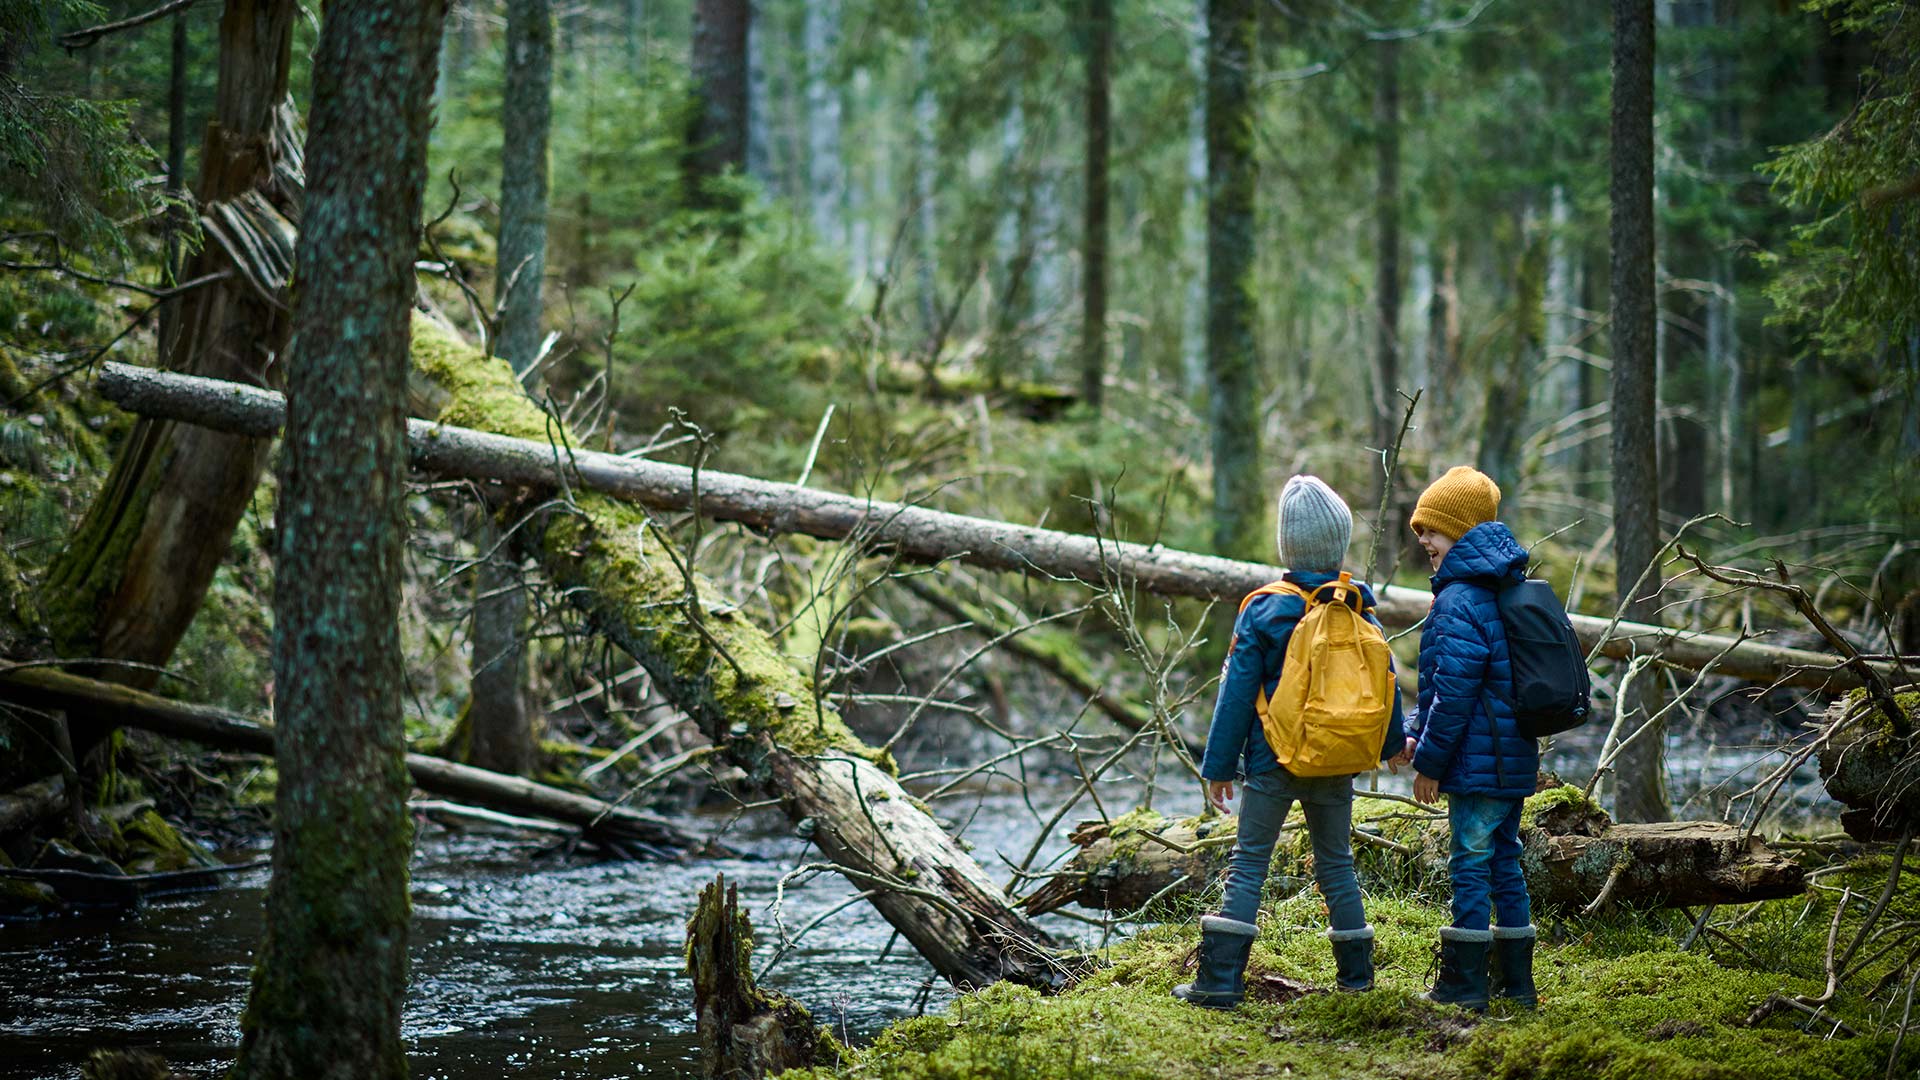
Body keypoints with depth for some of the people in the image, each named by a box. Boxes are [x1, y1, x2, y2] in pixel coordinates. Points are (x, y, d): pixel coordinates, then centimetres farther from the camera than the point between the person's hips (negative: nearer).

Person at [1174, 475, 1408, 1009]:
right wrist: (1392, 742, 28)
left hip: (1274, 763, -3)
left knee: (1248, 864, -1)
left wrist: (1218, 766, -1)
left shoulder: (1264, 611, -10)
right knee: (1336, 863, 15)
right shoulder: (1360, 609, 2)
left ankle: (1220, 979, -7)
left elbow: (1237, 695, -8)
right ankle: (1356, 970, 18)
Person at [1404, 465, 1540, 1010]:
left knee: (1471, 864, -3)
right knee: (1504, 861, 14)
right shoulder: (1504, 590, 15)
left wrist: (1430, 762, -11)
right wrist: (1418, 735, 18)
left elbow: (1454, 694, -19)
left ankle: (1464, 983, 1)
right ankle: (1515, 980, 18)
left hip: (1478, 761, -9)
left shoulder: (1459, 602, -17)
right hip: (1514, 759, 9)